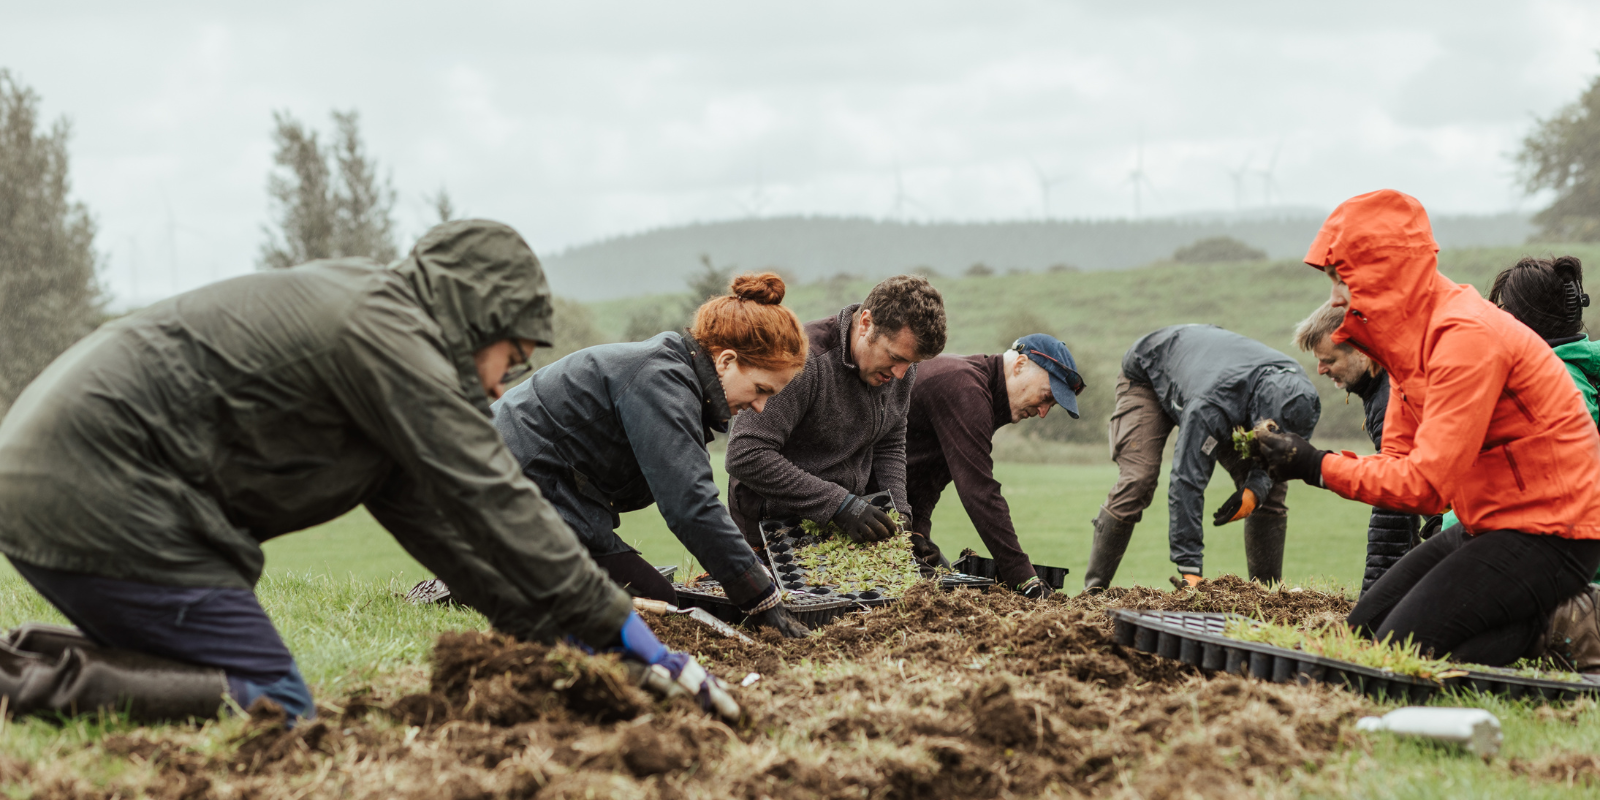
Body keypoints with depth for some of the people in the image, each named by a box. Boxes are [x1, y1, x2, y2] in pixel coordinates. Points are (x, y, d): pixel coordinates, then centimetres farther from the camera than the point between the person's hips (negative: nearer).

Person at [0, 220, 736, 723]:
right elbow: (491, 502, -13)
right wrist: (627, 636, -7)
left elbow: (437, 517, 18)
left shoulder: (367, 318, 20)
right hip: (92, 495, -10)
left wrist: (559, 638, 14)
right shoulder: (389, 333, -11)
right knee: (270, 707, -9)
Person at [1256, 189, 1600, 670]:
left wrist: (1318, 467, -18)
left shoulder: (1467, 337, -22)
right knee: (1365, 626, 11)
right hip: (1491, 523, 10)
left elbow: (1425, 482, -25)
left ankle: (1556, 629, -4)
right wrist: (1299, 459, -7)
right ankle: (1542, 615, 10)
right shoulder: (1411, 338, 9)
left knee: (1401, 648, -17)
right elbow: (1400, 461, 7)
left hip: (1547, 533, -10)